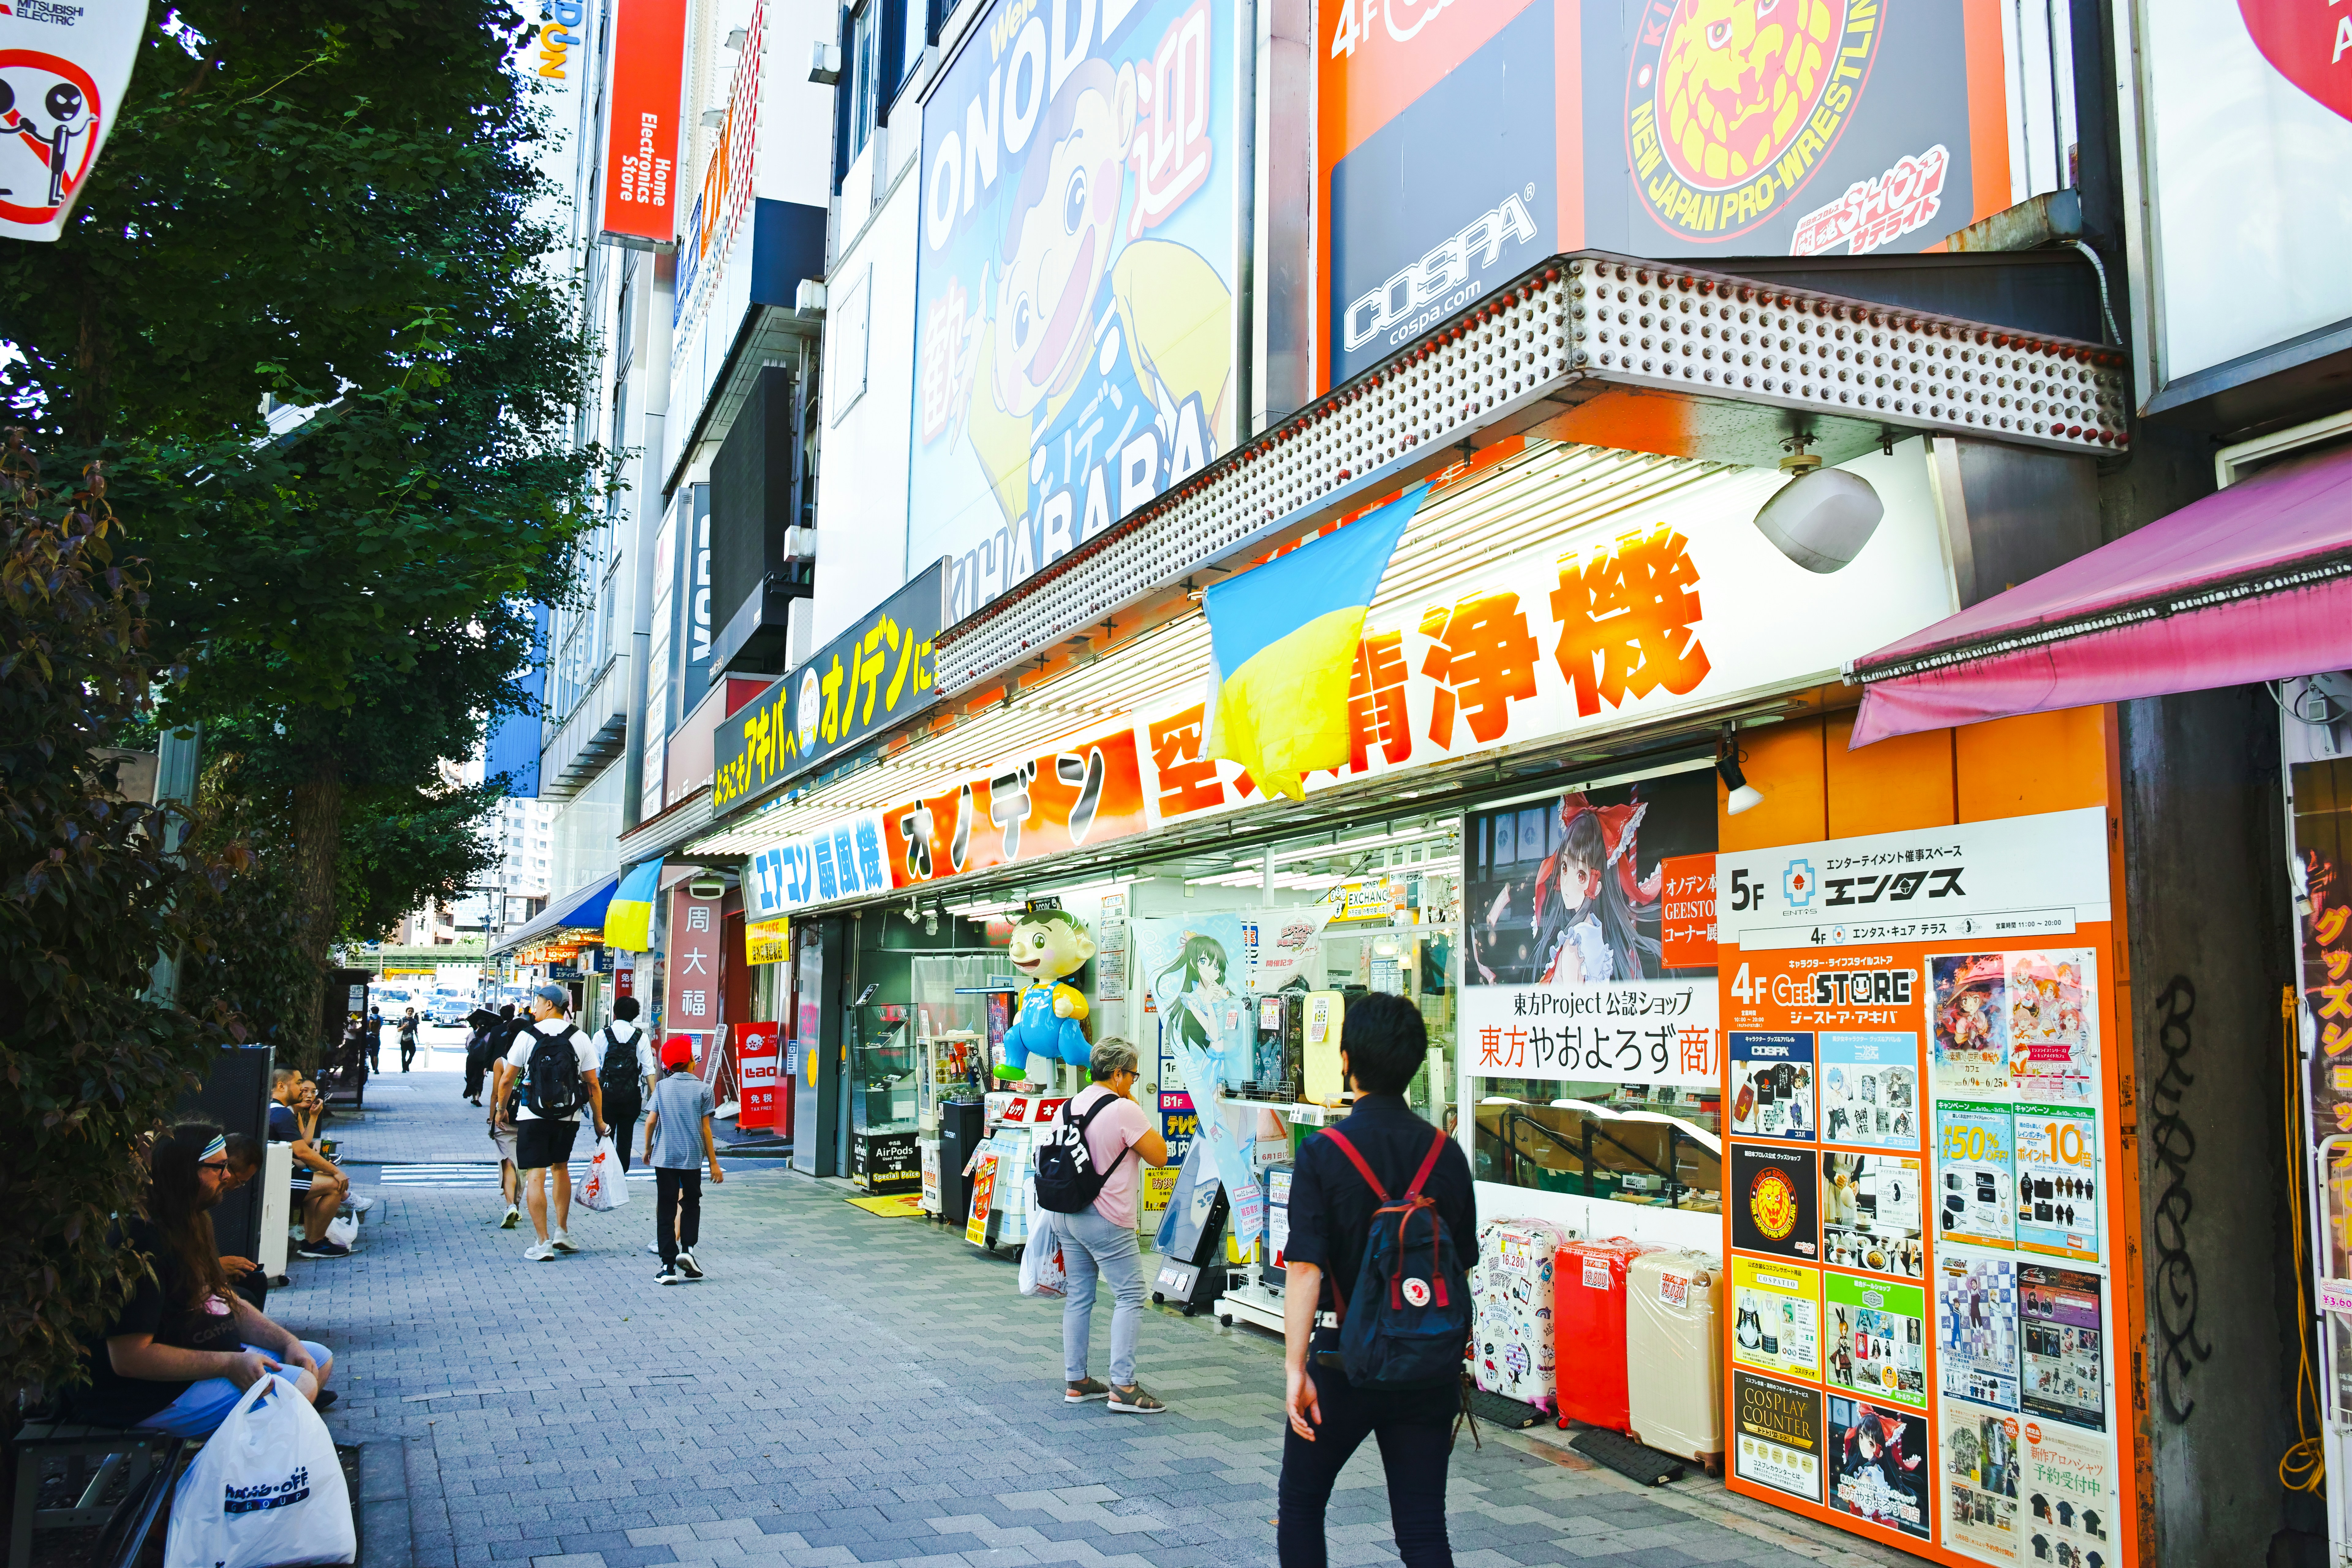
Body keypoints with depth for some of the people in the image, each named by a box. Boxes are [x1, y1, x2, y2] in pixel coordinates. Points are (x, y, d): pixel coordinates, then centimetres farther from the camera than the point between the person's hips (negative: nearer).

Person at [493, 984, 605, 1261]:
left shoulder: (527, 1036, -5)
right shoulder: (580, 1039, 1)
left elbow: (507, 1079, 0)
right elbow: (593, 1085, 2)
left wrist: (501, 1107, 17)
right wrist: (599, 1121, 10)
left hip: (533, 1114, -3)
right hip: (569, 1115, 3)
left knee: (535, 1176, -1)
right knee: (561, 1167, 22)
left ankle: (544, 1243, -3)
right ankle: (562, 1233, 24)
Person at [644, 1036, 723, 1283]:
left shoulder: (662, 1087, 1)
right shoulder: (702, 1089, -5)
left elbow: (651, 1121, 1)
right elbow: (705, 1128, -4)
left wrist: (648, 1149, 18)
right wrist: (713, 1163, 2)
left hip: (664, 1157, 1)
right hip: (692, 1157, -1)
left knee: (666, 1208, 4)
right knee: (691, 1203, 18)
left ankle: (669, 1267, 1)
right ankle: (687, 1248, -1)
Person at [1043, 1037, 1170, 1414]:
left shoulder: (1073, 1105, 8)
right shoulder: (1124, 1111, -15)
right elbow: (1159, 1156, -9)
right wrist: (1136, 1108, -3)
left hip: (1065, 1214, 8)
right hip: (1106, 1221, -8)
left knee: (1079, 1296, 13)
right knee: (1130, 1298, -2)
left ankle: (1075, 1382, 18)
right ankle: (1123, 1388, -6)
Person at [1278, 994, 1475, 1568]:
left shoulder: (1324, 1153, -12)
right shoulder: (1447, 1154, -1)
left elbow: (1305, 1267, -18)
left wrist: (1295, 1367, -18)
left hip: (1344, 1361, -3)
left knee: (1300, 1504, 18)